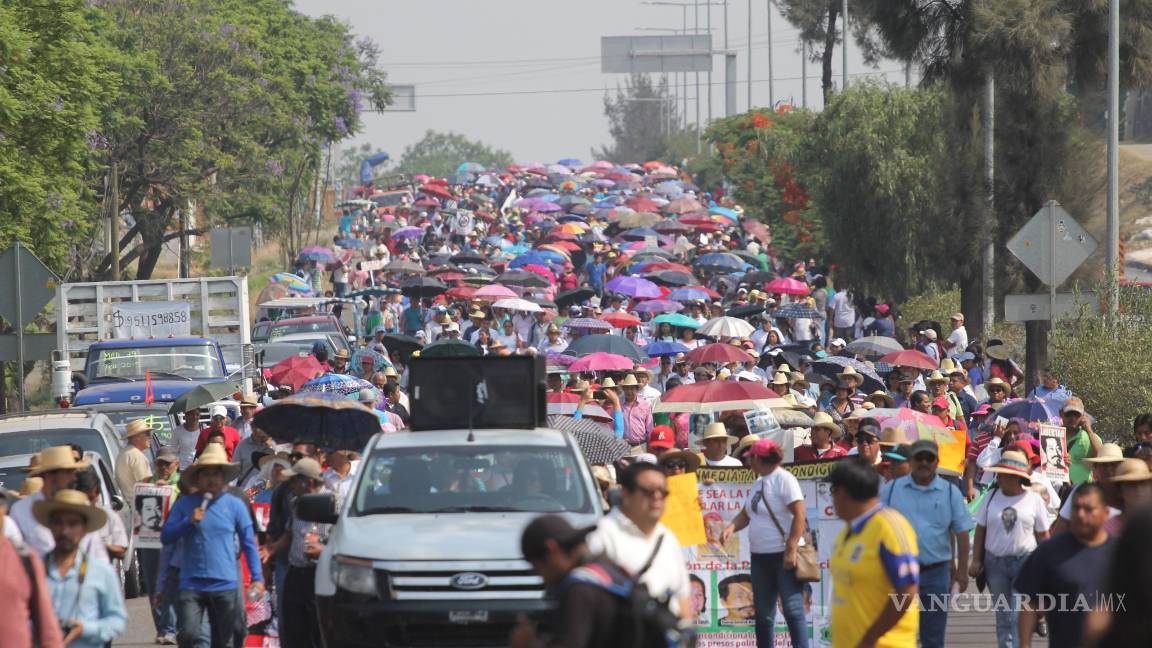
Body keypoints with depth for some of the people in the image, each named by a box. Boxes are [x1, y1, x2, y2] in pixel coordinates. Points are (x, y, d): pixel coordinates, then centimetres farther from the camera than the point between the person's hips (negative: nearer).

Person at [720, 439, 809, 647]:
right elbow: (746, 514, 21)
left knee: (792, 610, -12)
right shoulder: (759, 483, 15)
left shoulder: (783, 479, -11)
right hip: (760, 557, 9)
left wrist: (791, 550, -22)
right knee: (763, 614, 12)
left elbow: (800, 516, -17)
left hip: (784, 557, -9)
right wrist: (731, 527, -1)